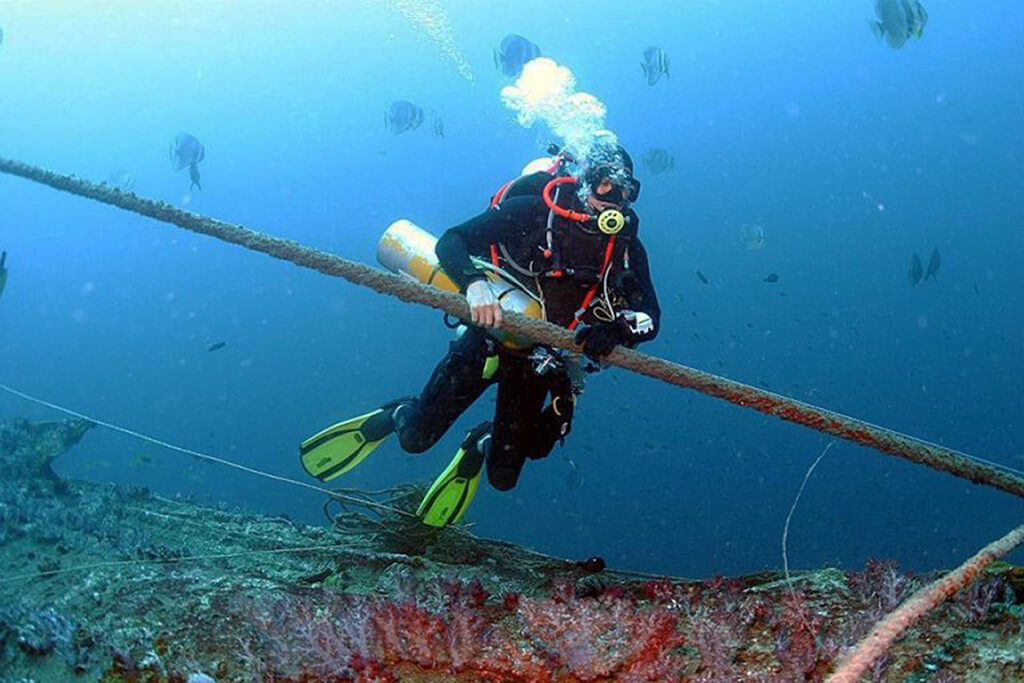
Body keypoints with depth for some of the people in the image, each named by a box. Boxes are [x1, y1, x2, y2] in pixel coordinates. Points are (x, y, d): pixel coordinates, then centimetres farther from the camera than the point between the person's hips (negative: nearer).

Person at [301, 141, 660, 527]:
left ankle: (483, 443, 42)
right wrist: (475, 283, -40)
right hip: (488, 337, -3)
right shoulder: (534, 210, -18)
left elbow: (649, 317, -11)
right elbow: (451, 241, -19)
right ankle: (393, 417, 33)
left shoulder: (626, 246, -7)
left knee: (503, 478, 6)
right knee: (415, 439, -4)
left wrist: (615, 330, -34)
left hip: (539, 361, 3)